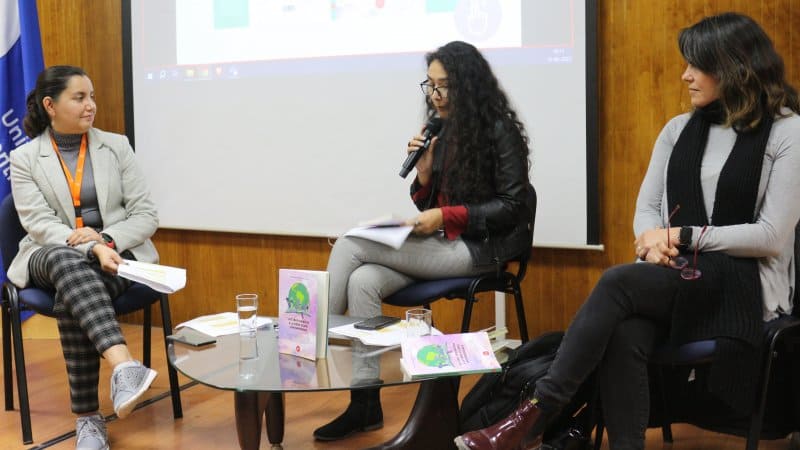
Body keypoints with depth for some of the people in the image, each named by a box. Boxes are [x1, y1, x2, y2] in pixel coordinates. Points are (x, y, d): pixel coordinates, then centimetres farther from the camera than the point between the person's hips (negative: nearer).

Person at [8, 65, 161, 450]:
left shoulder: (116, 146, 6)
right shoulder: (24, 158, 3)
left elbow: (147, 216, 3)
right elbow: (39, 224, -9)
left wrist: (106, 239, -16)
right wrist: (89, 248, -27)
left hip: (116, 254, 1)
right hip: (52, 258, 0)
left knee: (72, 299, -35)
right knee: (66, 261, -40)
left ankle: (88, 417, -28)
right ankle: (124, 366, -55)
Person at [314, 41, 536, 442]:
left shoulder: (500, 131, -6)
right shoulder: (441, 131, 12)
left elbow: (512, 206, -10)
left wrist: (446, 216, -16)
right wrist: (423, 173, -5)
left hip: (477, 249, -6)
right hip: (438, 245, 6)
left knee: (350, 246, -20)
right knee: (362, 281, -25)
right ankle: (364, 402, -19)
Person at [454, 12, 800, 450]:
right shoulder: (678, 130, 14)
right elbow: (646, 209, 12)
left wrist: (682, 236, -12)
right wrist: (655, 243, -12)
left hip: (743, 282, -4)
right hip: (677, 276, 4)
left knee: (618, 281, -31)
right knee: (623, 334, -33)